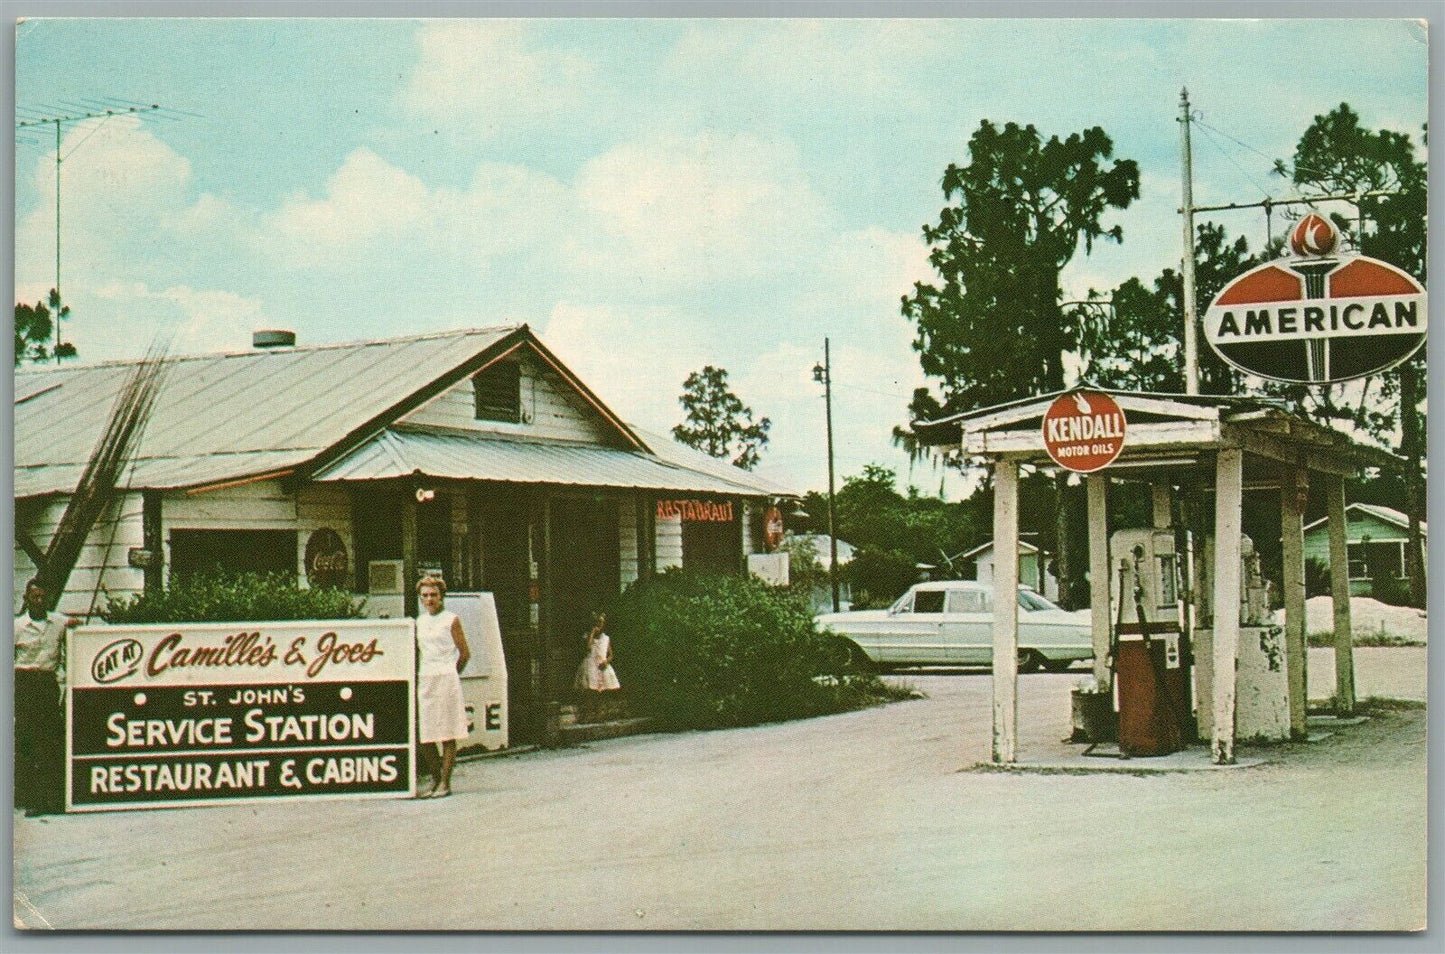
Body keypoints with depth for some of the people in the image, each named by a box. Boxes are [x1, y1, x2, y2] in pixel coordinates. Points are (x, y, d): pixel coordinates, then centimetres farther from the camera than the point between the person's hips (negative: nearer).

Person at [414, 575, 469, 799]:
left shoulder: (451, 620, 0)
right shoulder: (419, 622, 14)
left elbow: (464, 653, 0)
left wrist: (450, 673, 7)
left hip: (446, 680, -5)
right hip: (423, 681, 5)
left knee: (447, 735, -4)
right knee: (424, 738, 3)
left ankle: (445, 783, -2)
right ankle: (435, 780, 14)